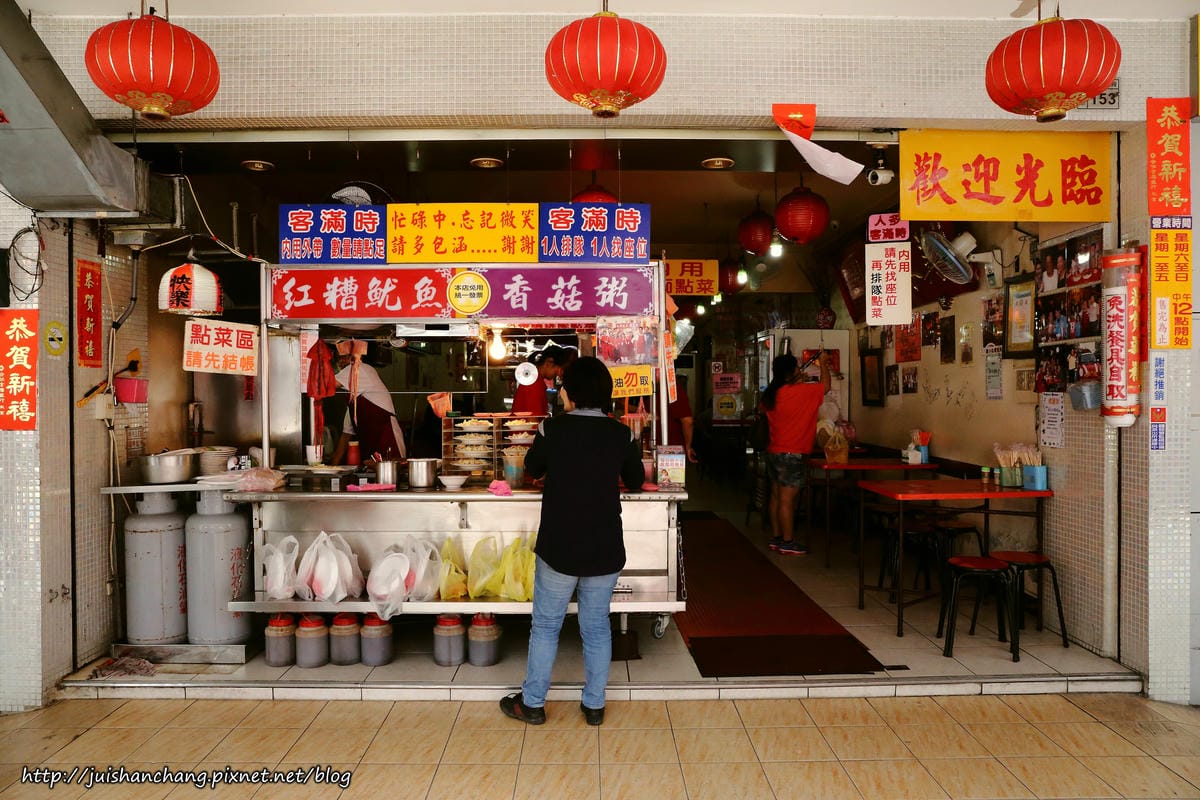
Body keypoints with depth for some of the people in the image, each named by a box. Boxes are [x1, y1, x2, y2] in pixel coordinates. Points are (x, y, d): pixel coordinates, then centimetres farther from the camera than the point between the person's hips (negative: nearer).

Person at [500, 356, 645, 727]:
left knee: (545, 626, 14)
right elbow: (636, 481, 10)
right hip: (605, 550, 2)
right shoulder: (621, 434, -6)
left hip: (558, 548, -2)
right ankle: (594, 705, 27)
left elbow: (532, 468, 7)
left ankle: (532, 704, 25)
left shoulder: (552, 429, -11)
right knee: (597, 627, 16)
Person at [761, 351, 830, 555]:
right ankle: (787, 543, 0)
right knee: (787, 499, -5)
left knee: (776, 496, 13)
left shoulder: (770, 394, 6)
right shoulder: (800, 392, -15)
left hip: (774, 452, 8)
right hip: (792, 454, -8)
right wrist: (823, 363, 14)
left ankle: (776, 538, 20)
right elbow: (825, 386, -4)